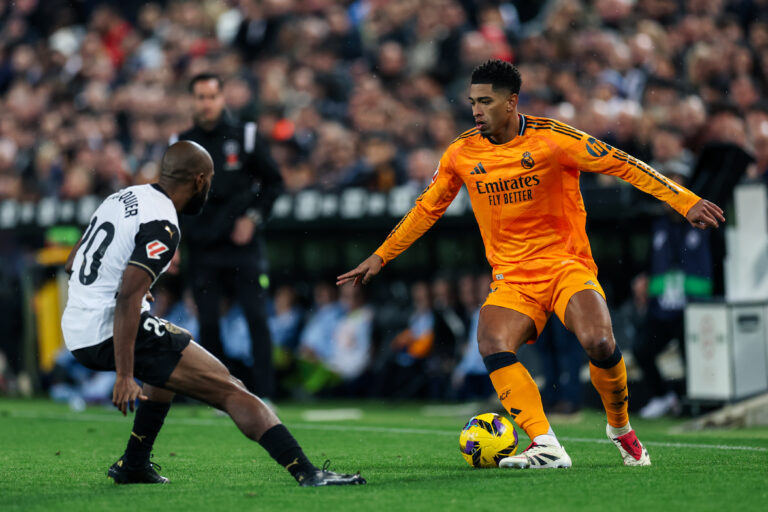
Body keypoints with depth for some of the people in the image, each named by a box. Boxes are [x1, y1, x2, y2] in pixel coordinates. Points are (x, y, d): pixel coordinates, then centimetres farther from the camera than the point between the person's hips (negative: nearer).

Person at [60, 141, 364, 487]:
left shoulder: (122, 198, 13)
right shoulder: (161, 226, -14)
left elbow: (71, 263, 23)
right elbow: (128, 297, -25)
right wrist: (124, 377, -28)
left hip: (75, 332, 10)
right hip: (112, 331, -10)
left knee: (170, 358, 35)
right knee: (227, 389, -9)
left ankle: (133, 465, 33)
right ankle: (307, 473, -20)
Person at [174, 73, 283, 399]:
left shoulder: (245, 136, 2)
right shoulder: (182, 145, 8)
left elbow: (273, 182, 8)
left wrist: (253, 217, -3)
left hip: (242, 243, -2)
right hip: (202, 247, 2)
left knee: (256, 317, -9)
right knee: (208, 323, -1)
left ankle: (262, 394, -6)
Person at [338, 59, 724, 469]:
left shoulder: (552, 139, -10)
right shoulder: (462, 153, 2)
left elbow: (623, 166, -8)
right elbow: (427, 209, 17)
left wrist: (686, 203, -13)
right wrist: (380, 257, 18)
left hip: (566, 265, -3)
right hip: (511, 278, 3)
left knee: (598, 343, -27)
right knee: (492, 345, -28)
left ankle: (621, 429, 3)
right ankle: (545, 447, -29)